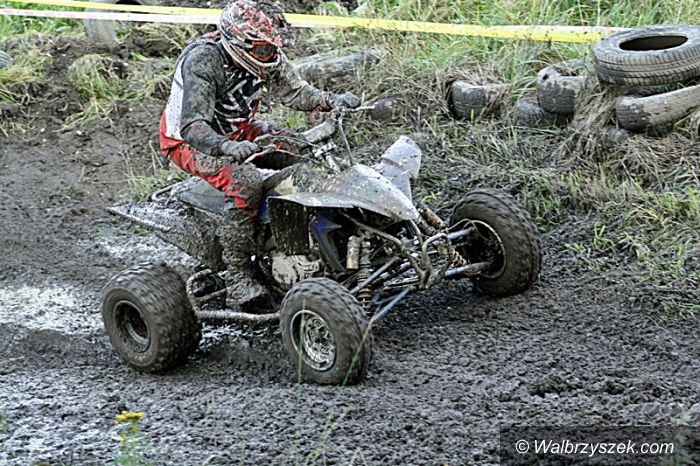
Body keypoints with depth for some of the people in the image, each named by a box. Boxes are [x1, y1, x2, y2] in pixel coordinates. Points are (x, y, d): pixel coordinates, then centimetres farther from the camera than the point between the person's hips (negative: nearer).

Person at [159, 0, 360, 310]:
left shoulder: (266, 55, -11)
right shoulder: (202, 62, -32)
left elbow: (293, 91, -1)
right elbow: (192, 126, -40)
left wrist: (331, 101, -19)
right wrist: (227, 147, -58)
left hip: (239, 132, 8)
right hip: (190, 142, -8)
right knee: (246, 182, -34)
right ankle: (237, 278, -27)